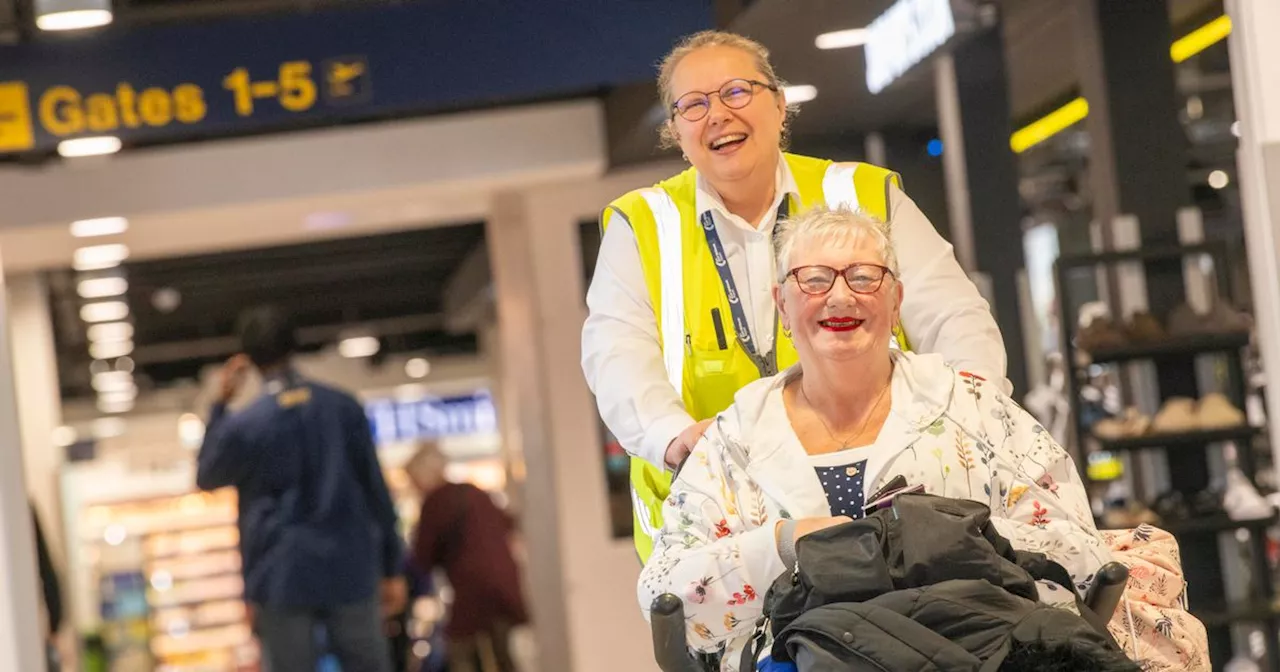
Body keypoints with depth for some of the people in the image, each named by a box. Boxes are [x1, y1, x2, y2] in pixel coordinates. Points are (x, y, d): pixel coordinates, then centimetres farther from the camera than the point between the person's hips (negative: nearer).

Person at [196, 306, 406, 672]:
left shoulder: (244, 426, -7)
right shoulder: (344, 408, 1)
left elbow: (206, 477, 14)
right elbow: (376, 490, 4)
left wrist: (219, 406, 15)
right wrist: (391, 567, 11)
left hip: (284, 576, -2)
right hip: (350, 569, 2)